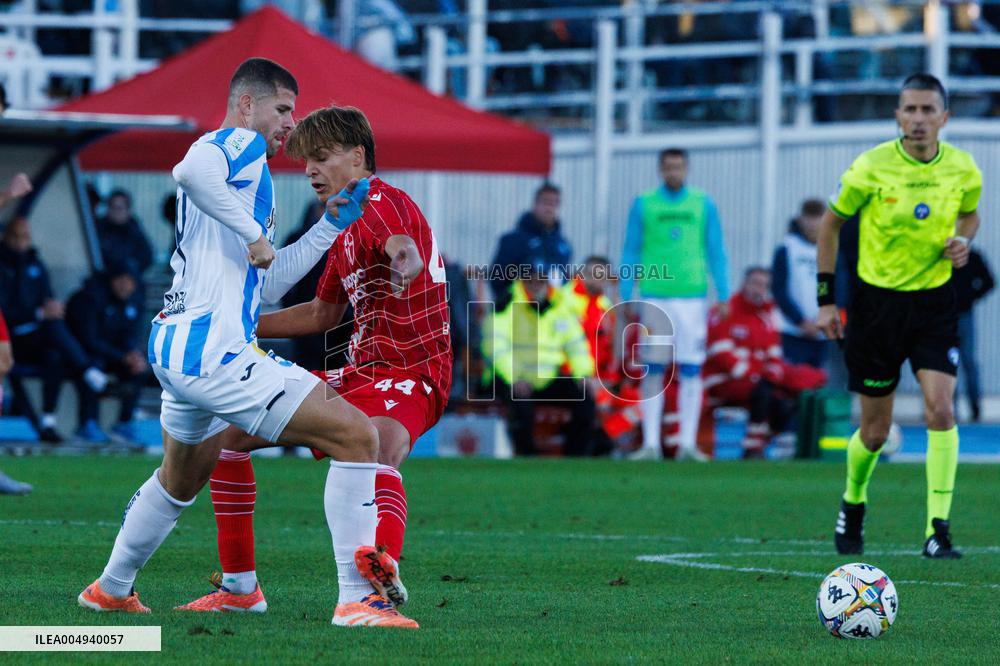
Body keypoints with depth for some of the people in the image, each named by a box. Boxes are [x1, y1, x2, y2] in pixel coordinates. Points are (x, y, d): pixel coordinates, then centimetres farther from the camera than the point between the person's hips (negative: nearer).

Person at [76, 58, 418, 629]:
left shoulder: (247, 169, 25)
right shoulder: (242, 144, -5)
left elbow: (265, 286, 26)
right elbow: (192, 170, -31)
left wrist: (330, 226, 22)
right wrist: (254, 233, -23)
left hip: (176, 347, 11)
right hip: (214, 349, -11)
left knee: (181, 479, 35)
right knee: (355, 434, -15)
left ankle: (111, 588, 49)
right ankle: (356, 599, -18)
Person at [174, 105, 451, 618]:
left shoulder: (381, 201, -12)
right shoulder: (346, 222, 17)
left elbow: (404, 247, -39)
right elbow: (323, 314, 30)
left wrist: (404, 260, -64)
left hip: (411, 374, -10)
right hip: (361, 373, 10)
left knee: (377, 451, -43)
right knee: (227, 431, 11)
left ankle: (386, 569, -71)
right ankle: (239, 586, 14)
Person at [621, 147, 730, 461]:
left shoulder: (703, 205, 8)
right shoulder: (644, 204, 6)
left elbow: (716, 252, 9)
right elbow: (630, 252, 8)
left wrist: (723, 295, 2)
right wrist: (627, 296, 1)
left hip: (692, 294, 0)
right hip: (654, 295, 0)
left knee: (691, 370, -3)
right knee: (653, 370, 0)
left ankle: (688, 443, 0)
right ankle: (650, 443, 2)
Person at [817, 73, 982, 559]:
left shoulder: (962, 169, -5)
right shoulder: (871, 168, -13)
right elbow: (831, 223, 1)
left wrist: (963, 241, -6)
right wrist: (826, 298, -2)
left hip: (934, 301, 1)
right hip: (877, 301, -1)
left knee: (940, 411, -18)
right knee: (875, 432, 5)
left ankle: (938, 530, -14)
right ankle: (853, 504, 36)